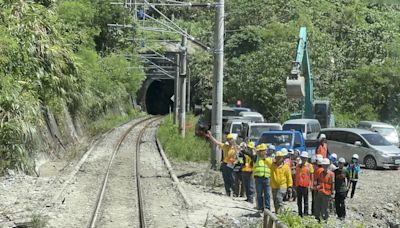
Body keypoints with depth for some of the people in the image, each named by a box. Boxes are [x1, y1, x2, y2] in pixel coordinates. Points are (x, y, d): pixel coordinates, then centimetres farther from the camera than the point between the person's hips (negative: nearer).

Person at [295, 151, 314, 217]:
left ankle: (305, 214, 2)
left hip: (306, 186, -5)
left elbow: (311, 177, -1)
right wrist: (295, 185, 13)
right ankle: (300, 214, 17)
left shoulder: (309, 166, -1)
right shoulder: (298, 165, 11)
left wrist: (311, 185, -9)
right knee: (299, 201, 10)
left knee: (306, 200, 0)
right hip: (298, 185, 5)